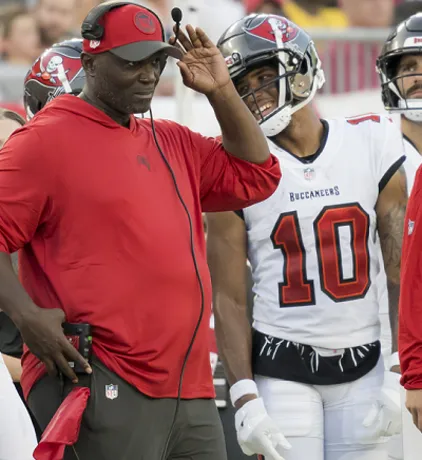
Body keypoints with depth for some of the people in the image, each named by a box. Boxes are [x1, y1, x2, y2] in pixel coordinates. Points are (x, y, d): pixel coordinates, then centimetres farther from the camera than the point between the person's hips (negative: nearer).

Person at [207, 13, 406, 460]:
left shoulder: (371, 147, 1)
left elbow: (402, 272, 2)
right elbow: (228, 298, -4)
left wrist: (401, 375, -4)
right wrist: (244, 398, -11)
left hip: (362, 367, 2)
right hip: (281, 368, -2)